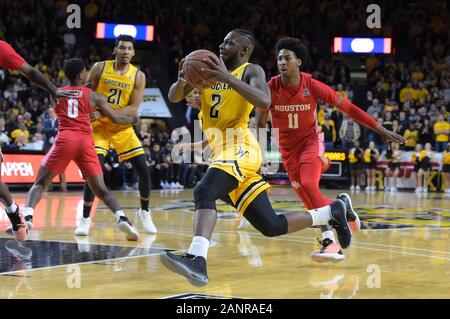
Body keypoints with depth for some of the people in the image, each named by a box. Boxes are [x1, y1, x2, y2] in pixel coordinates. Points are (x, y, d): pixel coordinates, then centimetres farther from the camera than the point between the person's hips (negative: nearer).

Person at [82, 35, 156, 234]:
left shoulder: (138, 76, -6)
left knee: (144, 170, -4)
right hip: (99, 127, -2)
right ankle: (85, 219, -7)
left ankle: (144, 212, 19)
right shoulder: (100, 68, -6)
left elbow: (133, 109, -14)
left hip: (123, 129, 2)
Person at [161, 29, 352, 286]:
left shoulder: (252, 71, -2)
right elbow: (174, 97, 13)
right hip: (222, 149, 8)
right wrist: (181, 81, -10)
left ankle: (197, 261, -49)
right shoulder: (210, 68, 17)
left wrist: (227, 77, -27)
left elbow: (264, 102, -24)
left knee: (204, 191, -34)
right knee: (271, 226, 9)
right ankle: (332, 212, 26)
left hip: (239, 147, -8)